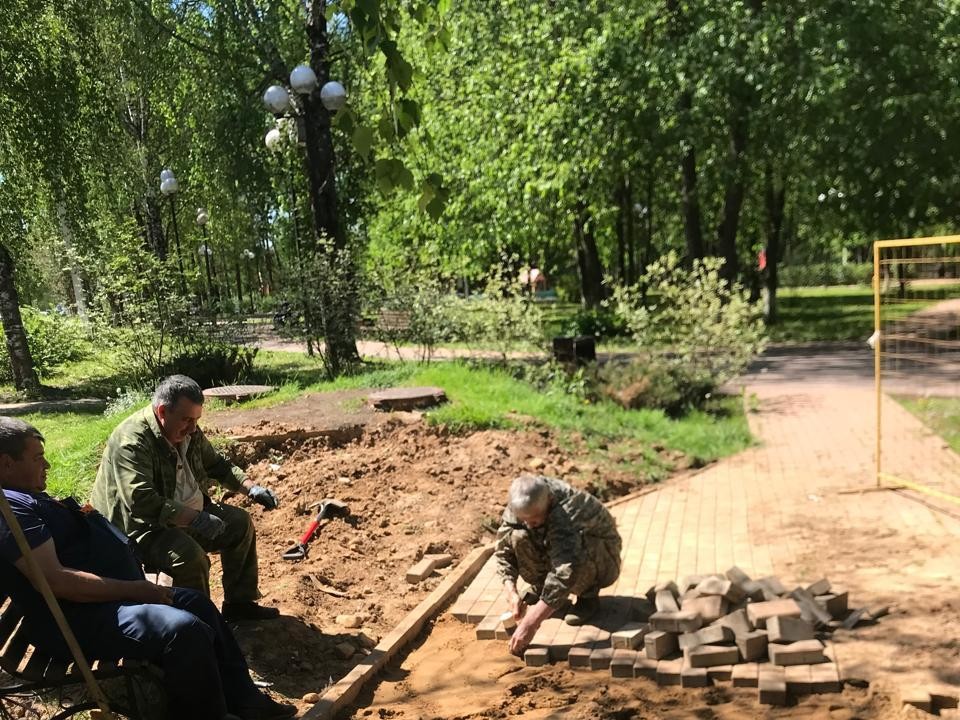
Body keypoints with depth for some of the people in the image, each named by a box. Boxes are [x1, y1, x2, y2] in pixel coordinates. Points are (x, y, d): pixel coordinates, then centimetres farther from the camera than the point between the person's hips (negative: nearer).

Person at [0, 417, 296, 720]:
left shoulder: (27, 498, 18)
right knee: (185, 630, -27)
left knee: (199, 605, 10)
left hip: (107, 596, 12)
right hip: (77, 619, -12)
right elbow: (55, 580, -25)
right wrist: (134, 589, -21)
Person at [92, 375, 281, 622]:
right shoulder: (131, 441, -27)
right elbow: (142, 502, -36)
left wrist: (251, 488, 0)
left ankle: (239, 602, 16)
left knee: (239, 522, 7)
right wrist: (195, 519, -38)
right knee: (190, 555, -33)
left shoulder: (188, 432, 1)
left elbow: (217, 465, 15)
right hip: (145, 527, -9)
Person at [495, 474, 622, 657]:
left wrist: (531, 623, -53)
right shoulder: (521, 505, -22)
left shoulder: (567, 513, -41)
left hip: (602, 560, -5)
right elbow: (503, 549, -15)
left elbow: (566, 573, -50)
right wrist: (511, 593, -30)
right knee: (518, 537, -23)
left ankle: (589, 595, -10)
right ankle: (540, 587, 1)